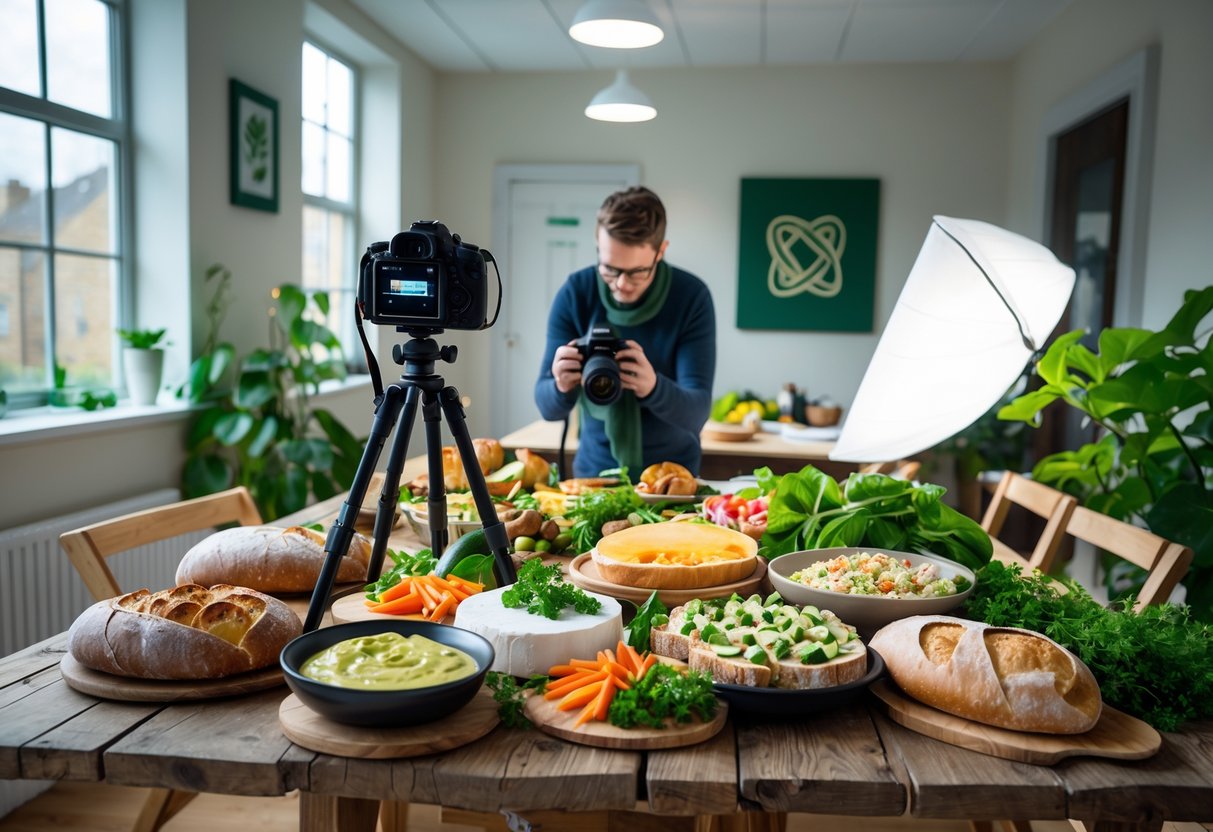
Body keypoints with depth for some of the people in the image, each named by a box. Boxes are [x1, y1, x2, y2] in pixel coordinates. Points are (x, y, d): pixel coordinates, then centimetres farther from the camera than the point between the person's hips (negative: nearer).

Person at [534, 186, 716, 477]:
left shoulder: (691, 297, -13)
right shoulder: (575, 293, -10)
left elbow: (696, 413, -17)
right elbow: (548, 407, -8)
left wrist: (653, 388, -36)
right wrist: (561, 388, -30)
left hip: (672, 470, -1)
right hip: (595, 467, 1)